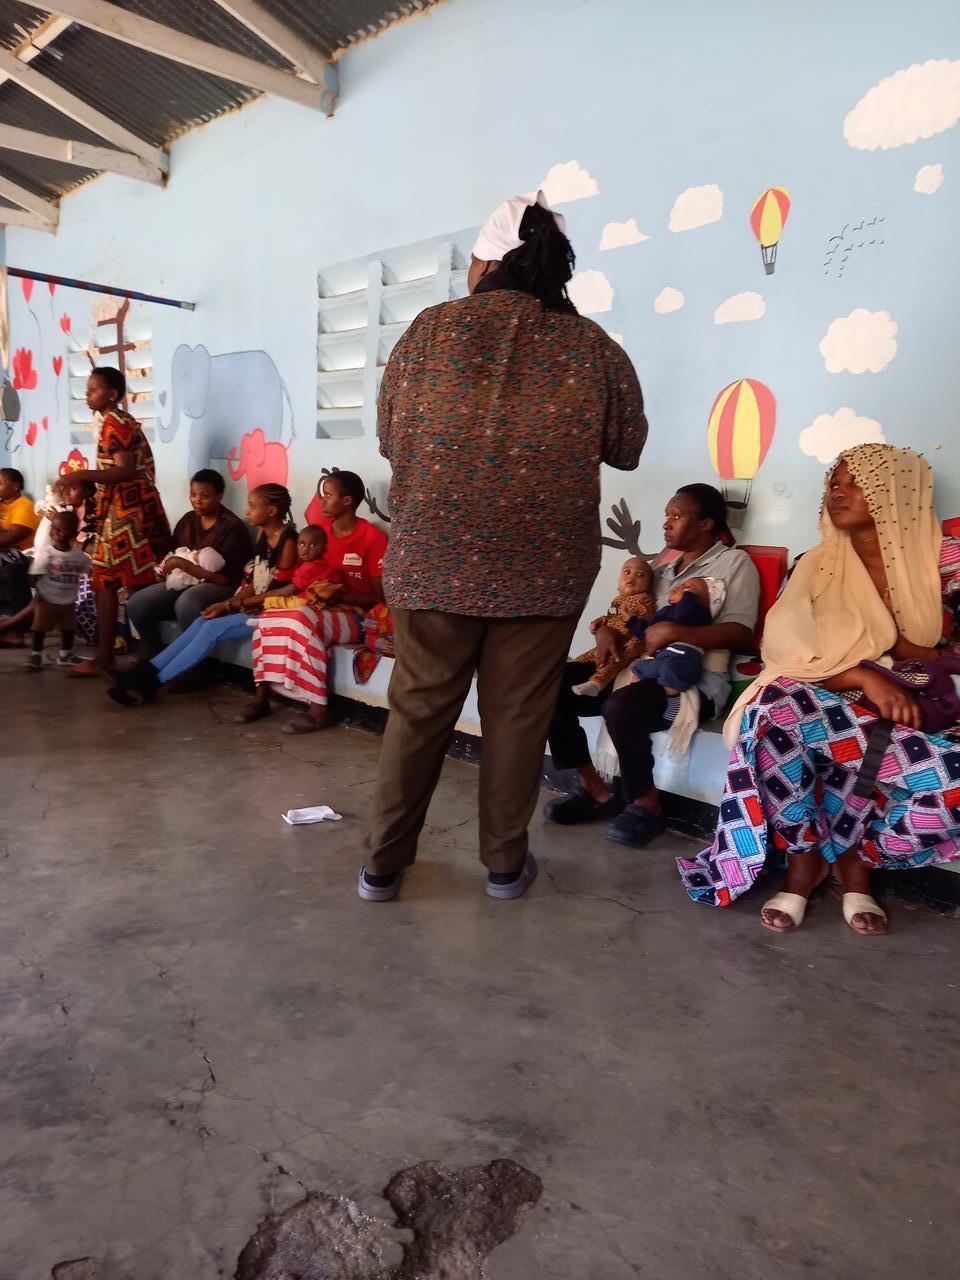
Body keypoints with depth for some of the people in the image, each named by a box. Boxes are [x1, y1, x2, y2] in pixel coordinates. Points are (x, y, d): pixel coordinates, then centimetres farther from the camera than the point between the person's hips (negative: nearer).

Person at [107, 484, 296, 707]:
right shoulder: (263, 534, 11)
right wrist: (230, 603, -9)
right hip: (253, 606, 8)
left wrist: (230, 605, -14)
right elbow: (252, 582, 9)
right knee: (201, 622, -12)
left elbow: (277, 593, -16)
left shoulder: (288, 541, -15)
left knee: (212, 628, -22)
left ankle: (154, 681, -18)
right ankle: (146, 672, -17)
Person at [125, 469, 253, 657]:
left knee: (186, 603, -39)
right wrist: (168, 565, -1)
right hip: (183, 581, 7)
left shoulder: (233, 527, -11)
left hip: (218, 587, -7)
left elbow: (226, 578, -18)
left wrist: (184, 564, -19)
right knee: (136, 604, -16)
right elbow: (171, 551, 23)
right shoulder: (188, 519, 11)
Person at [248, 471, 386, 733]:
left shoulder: (373, 538, -13)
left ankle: (318, 709, -28)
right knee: (269, 618, -15)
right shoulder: (321, 530, 7)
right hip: (322, 609, 7)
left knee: (302, 620, -32)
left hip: (355, 616, -7)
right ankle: (262, 697, -12)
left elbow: (379, 597, -14)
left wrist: (340, 597, -26)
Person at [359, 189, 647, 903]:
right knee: (517, 716, 11)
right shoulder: (595, 349, 1)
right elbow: (626, 449, 11)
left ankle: (384, 864, 22)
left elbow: (389, 437, 8)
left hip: (435, 558, 1)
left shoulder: (433, 328, 1)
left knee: (419, 710, 11)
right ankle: (505, 863, 24)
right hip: (544, 568, 0)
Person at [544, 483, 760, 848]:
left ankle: (646, 804, -11)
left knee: (621, 707, -36)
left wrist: (672, 631, -21)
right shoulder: (664, 569, 24)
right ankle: (595, 790, -2)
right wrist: (606, 630, -3)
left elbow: (740, 633, -11)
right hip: (643, 668, 7)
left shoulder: (734, 562, 3)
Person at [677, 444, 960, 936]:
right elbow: (788, 655, -7)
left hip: (915, 711, 0)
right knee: (774, 712, -35)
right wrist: (866, 676, -22)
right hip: (828, 705, 1)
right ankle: (804, 856, -14)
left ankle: (857, 855, -6)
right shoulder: (815, 566, 5)